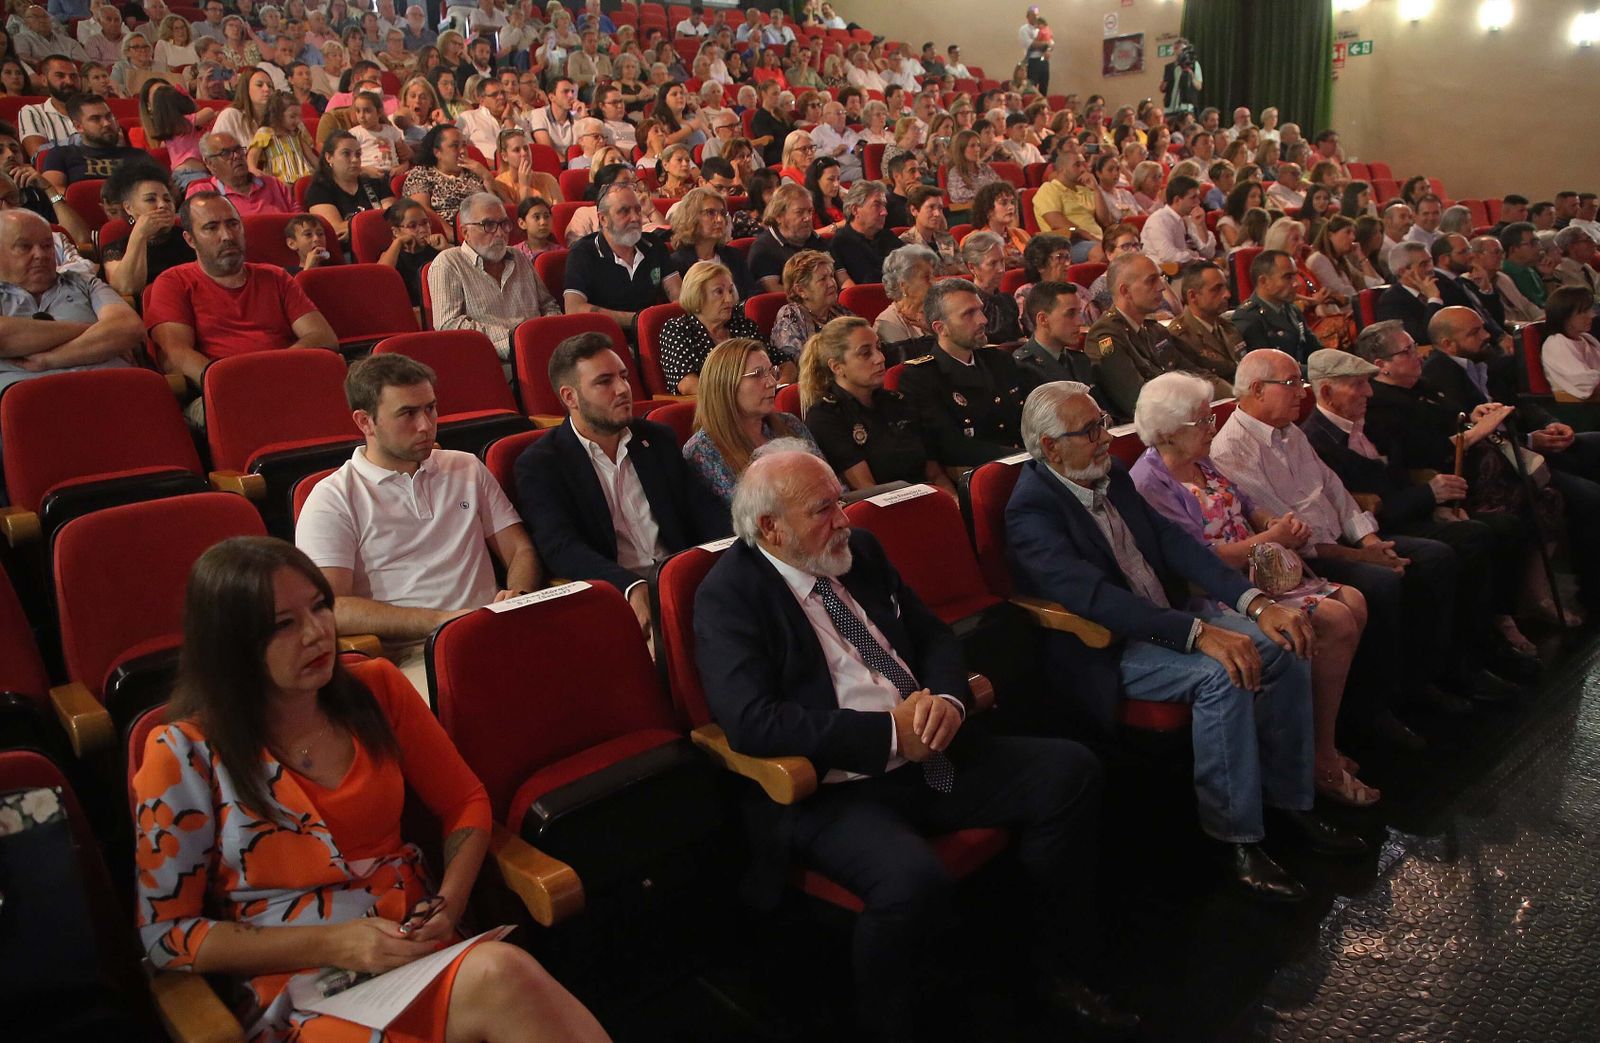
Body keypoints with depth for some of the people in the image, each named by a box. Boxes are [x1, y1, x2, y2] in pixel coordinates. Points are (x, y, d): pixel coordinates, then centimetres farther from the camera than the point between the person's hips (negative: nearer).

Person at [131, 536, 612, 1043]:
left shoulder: (375, 688, 5)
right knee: (501, 978, -35)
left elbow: (466, 804, 14)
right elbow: (165, 935, 0)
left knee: (498, 971, -33)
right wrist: (332, 944, -12)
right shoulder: (184, 754, -4)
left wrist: (448, 906, -6)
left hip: (423, 955, 4)